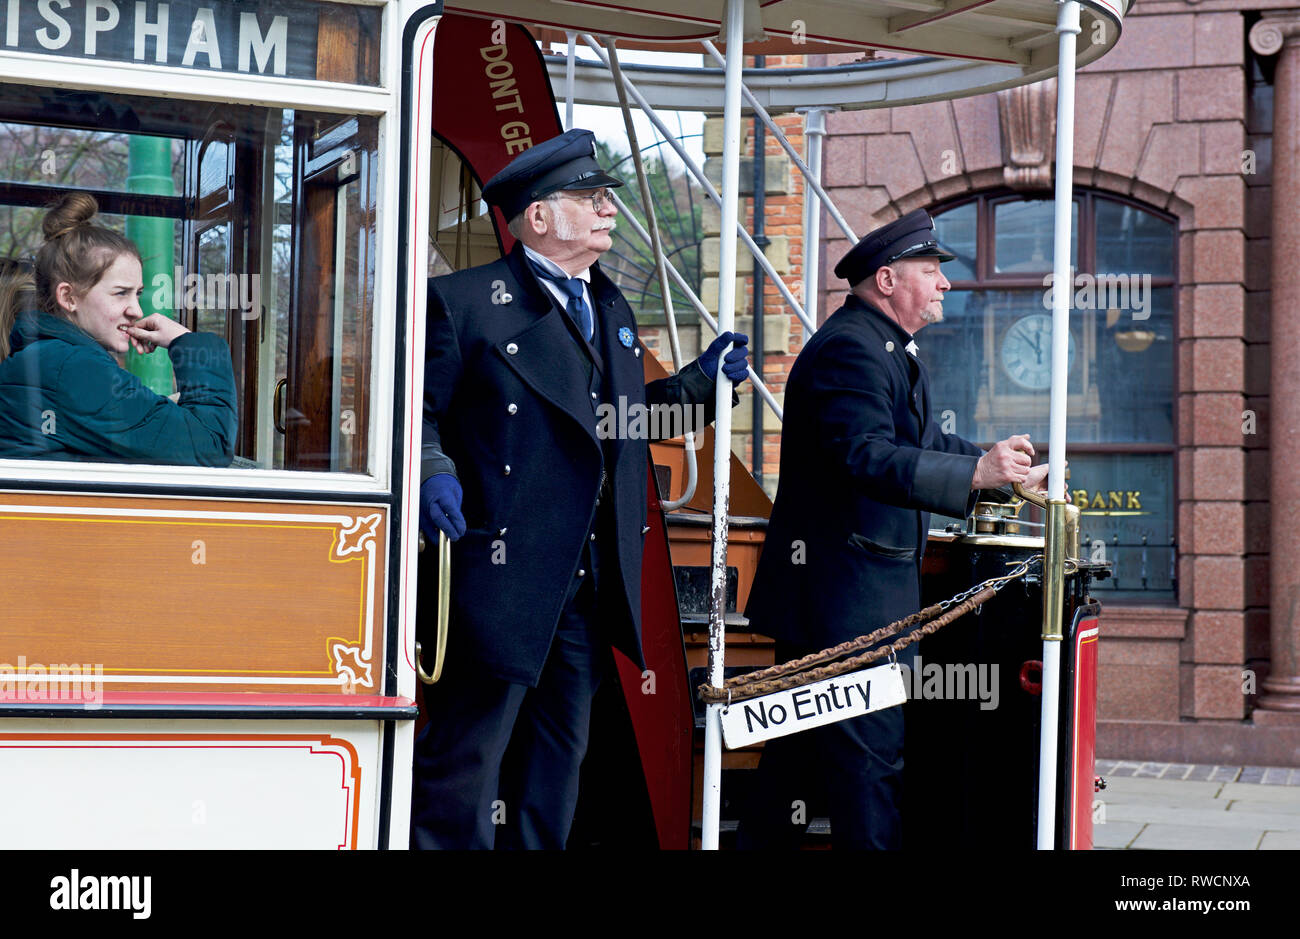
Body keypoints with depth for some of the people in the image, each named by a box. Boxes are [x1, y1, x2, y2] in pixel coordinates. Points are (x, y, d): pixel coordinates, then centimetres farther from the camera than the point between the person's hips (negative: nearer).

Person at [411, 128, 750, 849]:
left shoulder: (612, 310, 19)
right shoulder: (464, 301, -4)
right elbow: (420, 411, -8)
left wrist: (701, 380, 13)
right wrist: (432, 473, -26)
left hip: (592, 590, 8)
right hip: (503, 577, -8)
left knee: (560, 756, 15)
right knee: (469, 751, -5)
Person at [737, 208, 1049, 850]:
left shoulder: (892, 349, 19)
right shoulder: (850, 347, -17)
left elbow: (921, 445, 29)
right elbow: (869, 457, -30)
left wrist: (1003, 467, 20)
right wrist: (975, 473, -38)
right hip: (847, 596, -11)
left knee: (802, 743, 17)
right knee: (871, 752, -10)